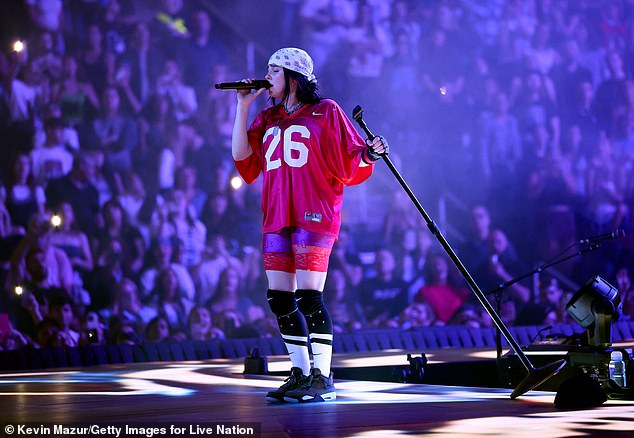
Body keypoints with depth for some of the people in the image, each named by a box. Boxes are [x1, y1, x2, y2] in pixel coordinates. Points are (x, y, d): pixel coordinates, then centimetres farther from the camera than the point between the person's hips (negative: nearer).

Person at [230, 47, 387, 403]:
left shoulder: (325, 112, 2)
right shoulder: (268, 120, 19)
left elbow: (349, 163, 0)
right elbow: (241, 155, 7)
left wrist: (368, 154, -22)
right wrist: (243, 106, 8)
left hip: (314, 216, -7)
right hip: (277, 218, 7)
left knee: (309, 297, -12)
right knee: (280, 299, 5)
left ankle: (322, 378, -6)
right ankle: (301, 374, 15)